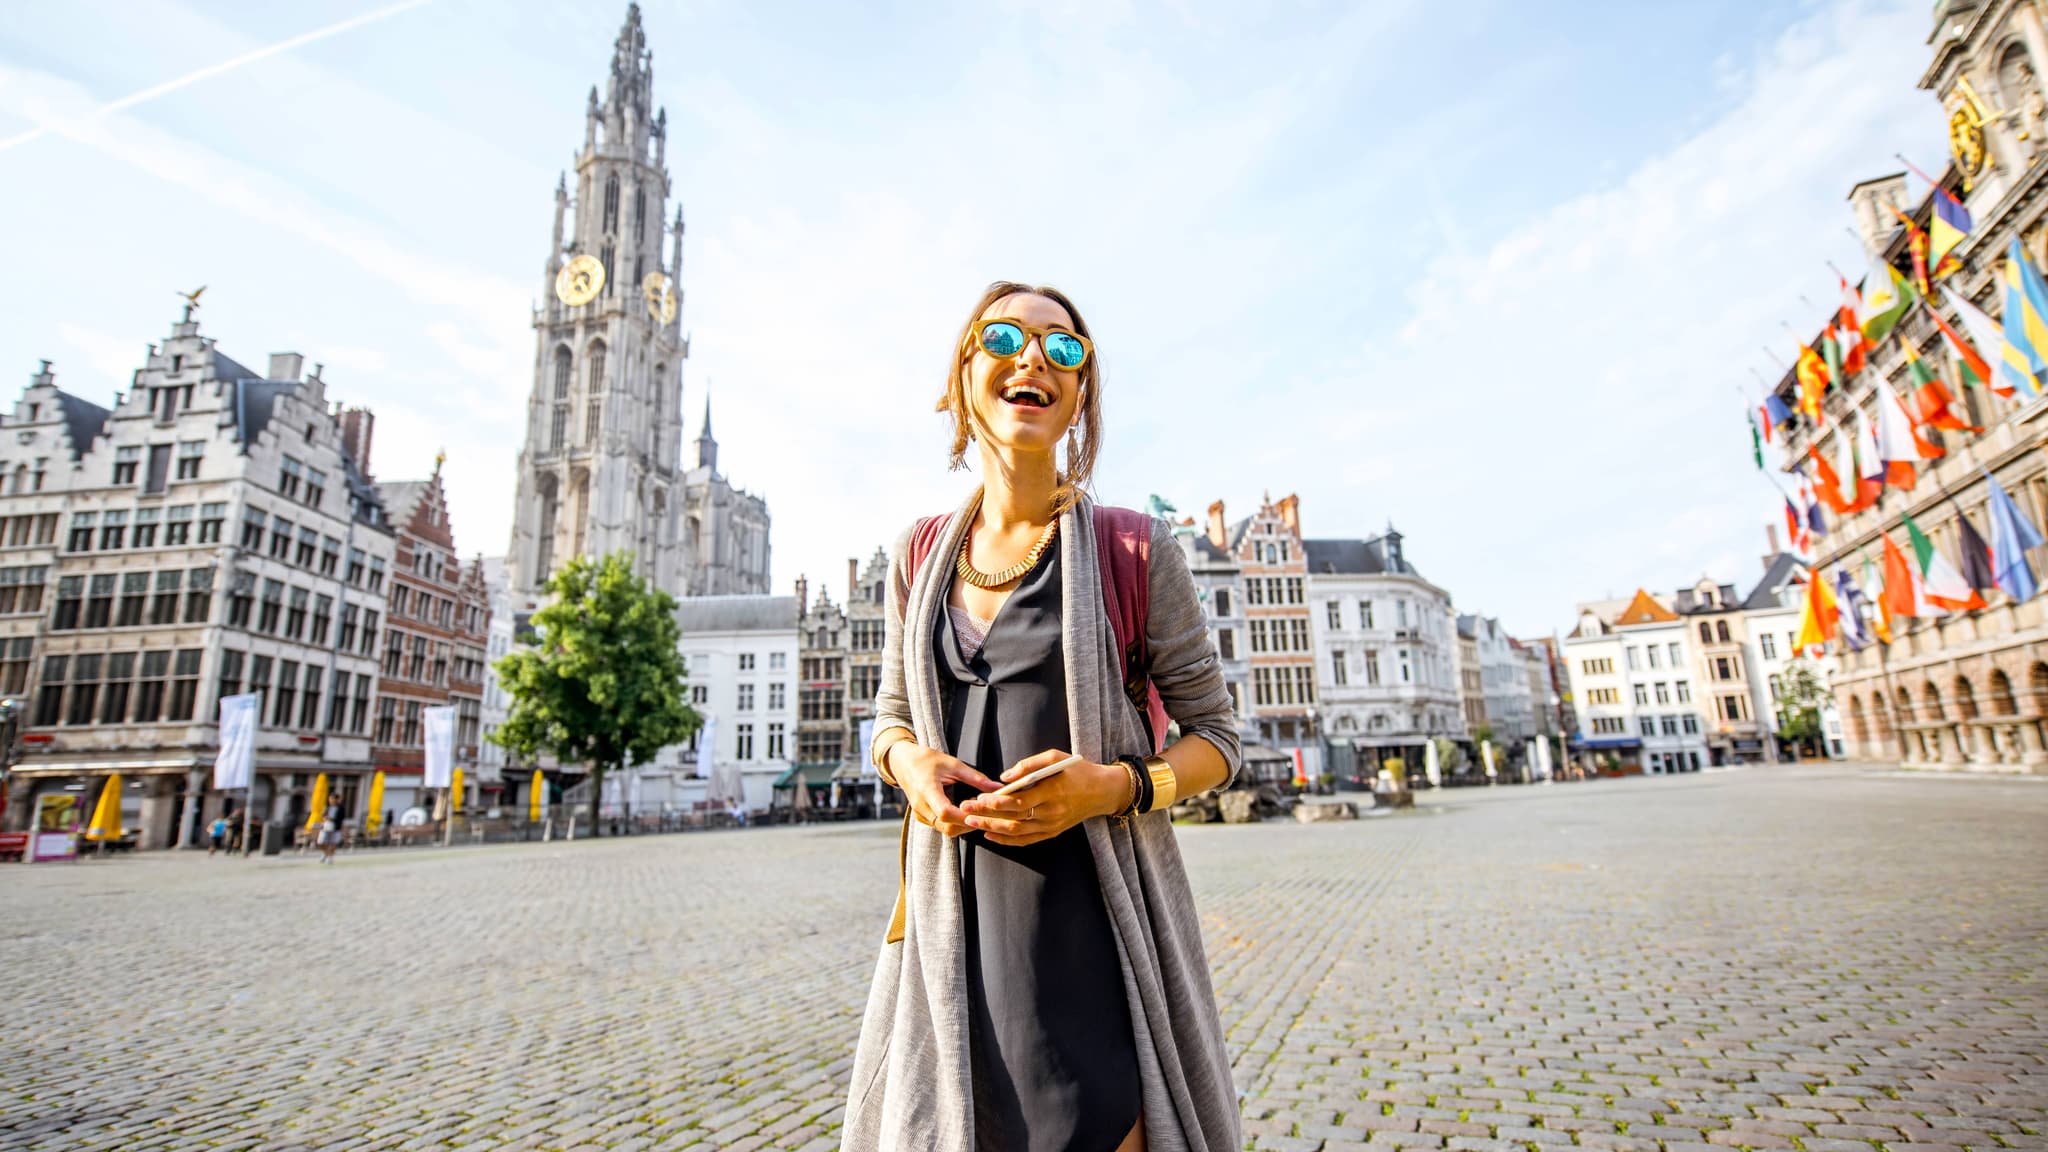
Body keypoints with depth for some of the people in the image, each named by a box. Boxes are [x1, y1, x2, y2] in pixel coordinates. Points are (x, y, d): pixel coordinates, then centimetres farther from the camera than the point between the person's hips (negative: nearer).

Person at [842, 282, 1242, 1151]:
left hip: (1095, 918, -3)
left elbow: (1215, 737, 1)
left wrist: (1118, 784, -18)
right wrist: (908, 762, -8)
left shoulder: (1134, 549, -5)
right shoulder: (918, 557, 6)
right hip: (955, 916, 3)